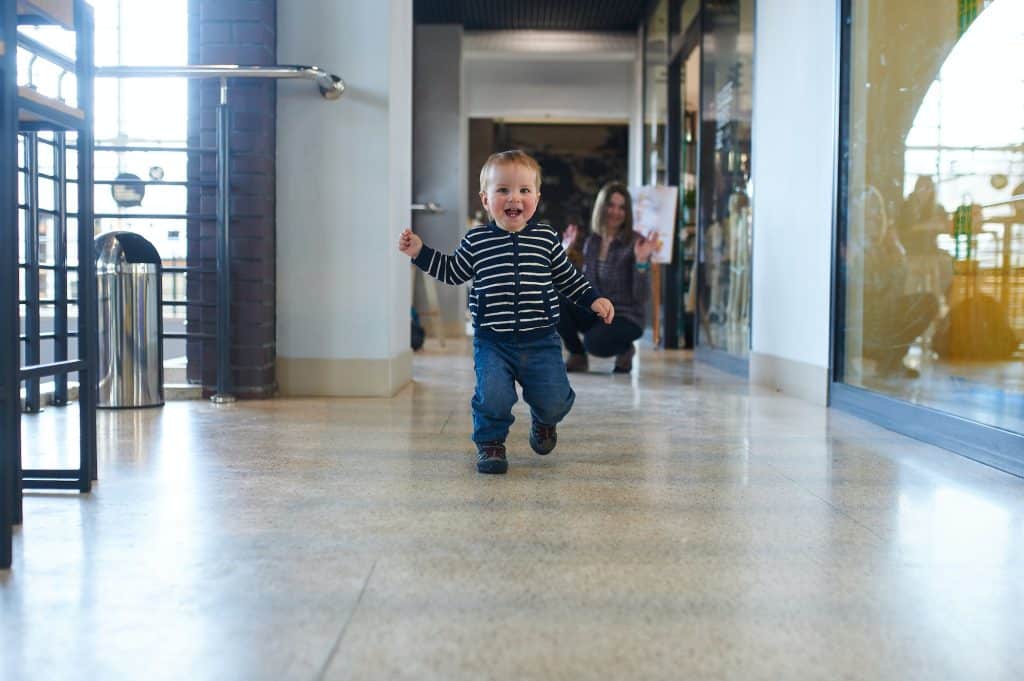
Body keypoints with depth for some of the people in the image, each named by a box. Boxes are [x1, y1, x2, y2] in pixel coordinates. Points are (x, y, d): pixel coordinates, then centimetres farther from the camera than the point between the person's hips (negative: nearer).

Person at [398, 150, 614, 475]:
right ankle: (490, 442, 11)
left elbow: (567, 276, 14)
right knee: (493, 397, -20)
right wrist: (421, 252, 8)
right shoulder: (476, 240, 2)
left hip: (540, 341, 1)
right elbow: (453, 272, 15)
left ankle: (542, 421, 35)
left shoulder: (546, 237, 3)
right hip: (492, 341, -1)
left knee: (555, 401, -3)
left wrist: (593, 298, 7)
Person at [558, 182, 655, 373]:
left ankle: (625, 349, 2)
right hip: (595, 313, 5)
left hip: (625, 318, -5)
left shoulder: (635, 243, -11)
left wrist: (641, 261, -27)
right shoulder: (591, 242, 4)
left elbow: (641, 296, -14)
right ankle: (577, 356, -2)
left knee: (594, 342, -34)